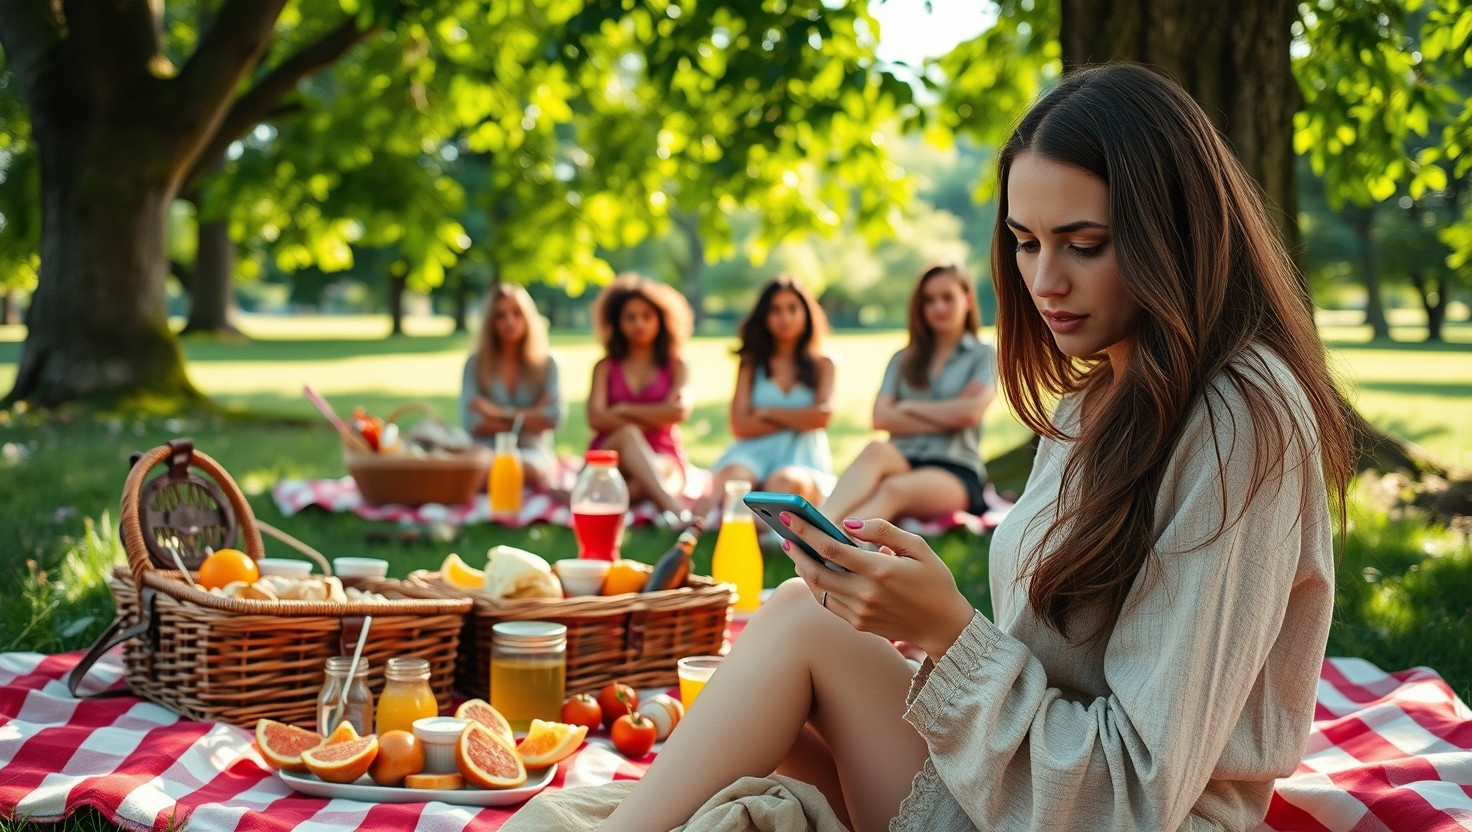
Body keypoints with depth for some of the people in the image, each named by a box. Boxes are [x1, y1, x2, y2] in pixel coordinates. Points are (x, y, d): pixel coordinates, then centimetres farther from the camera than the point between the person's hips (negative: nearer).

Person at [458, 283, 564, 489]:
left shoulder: (546, 364, 10)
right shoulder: (475, 364, 6)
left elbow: (555, 416, -3)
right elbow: (472, 422, -4)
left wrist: (502, 413, -6)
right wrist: (529, 419, -3)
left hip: (533, 451, 0)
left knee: (528, 468, -39)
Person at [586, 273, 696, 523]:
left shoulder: (675, 367, 12)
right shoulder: (605, 367, 13)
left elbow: (680, 410, -9)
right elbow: (596, 418, -4)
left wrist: (624, 410, -3)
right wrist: (655, 418, -6)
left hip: (663, 461, 0)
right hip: (610, 457, 0)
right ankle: (671, 505, -59)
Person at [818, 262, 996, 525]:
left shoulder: (982, 356, 14)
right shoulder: (903, 360, 24)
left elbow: (971, 412, -6)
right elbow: (881, 418, 6)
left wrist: (910, 408, 5)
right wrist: (946, 417, -2)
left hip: (956, 472, -3)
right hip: (904, 462, 3)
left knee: (894, 488, -38)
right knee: (877, 450, -36)